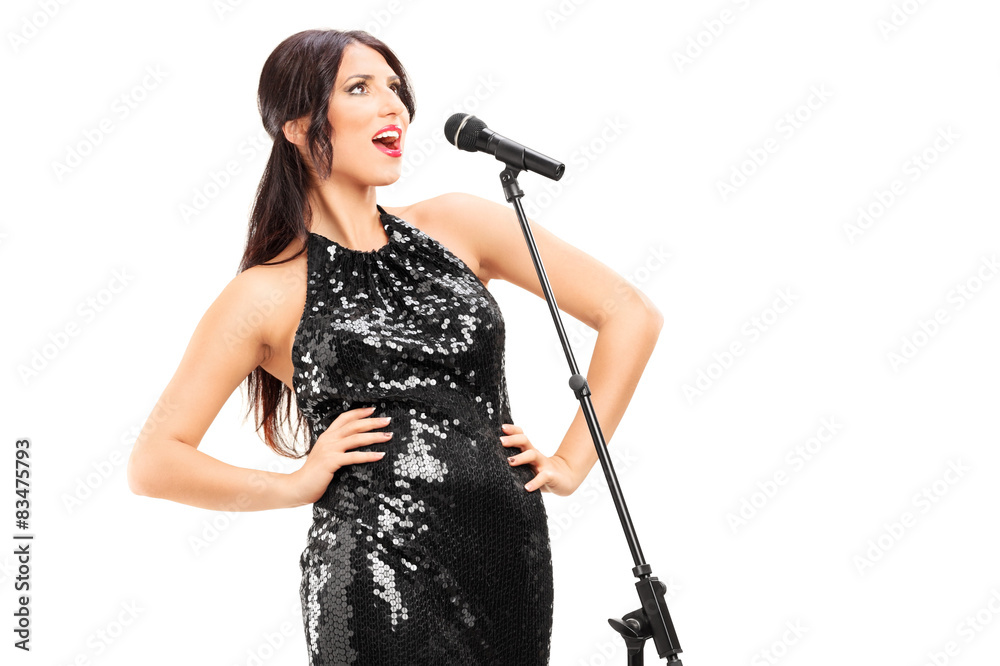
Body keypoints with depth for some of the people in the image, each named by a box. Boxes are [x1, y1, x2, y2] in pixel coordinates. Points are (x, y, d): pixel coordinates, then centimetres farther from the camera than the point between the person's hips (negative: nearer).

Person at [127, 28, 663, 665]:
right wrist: (299, 484, -7)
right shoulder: (269, 293, -1)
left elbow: (632, 314, 8)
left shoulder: (456, 225, 6)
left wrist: (571, 463, 3)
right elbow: (153, 463, 0)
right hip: (379, 583, -3)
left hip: (514, 562, 4)